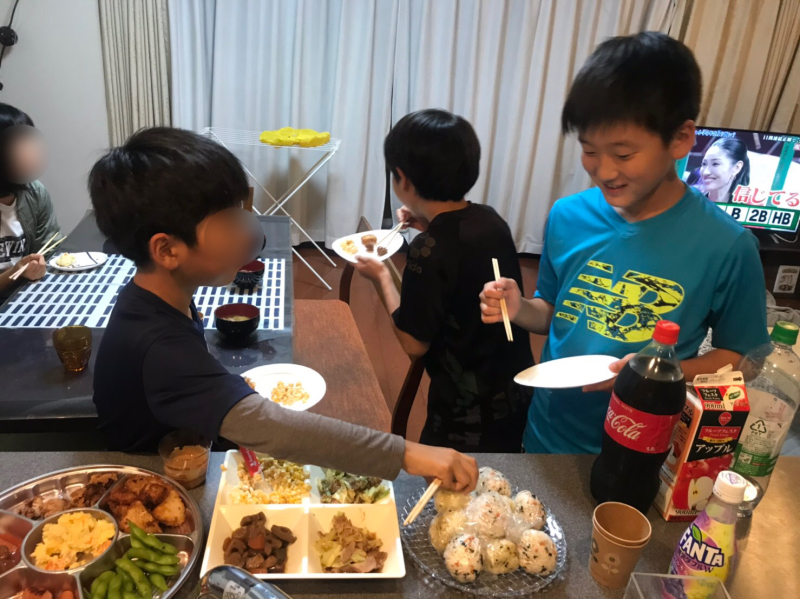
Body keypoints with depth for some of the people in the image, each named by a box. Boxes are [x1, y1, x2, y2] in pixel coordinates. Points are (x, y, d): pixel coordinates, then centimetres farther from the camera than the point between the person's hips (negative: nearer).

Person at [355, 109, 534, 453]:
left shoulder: (429, 251, -26)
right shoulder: (489, 220, -3)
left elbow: (415, 344, -17)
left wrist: (382, 277, -6)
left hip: (468, 418, -7)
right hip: (516, 396, 7)